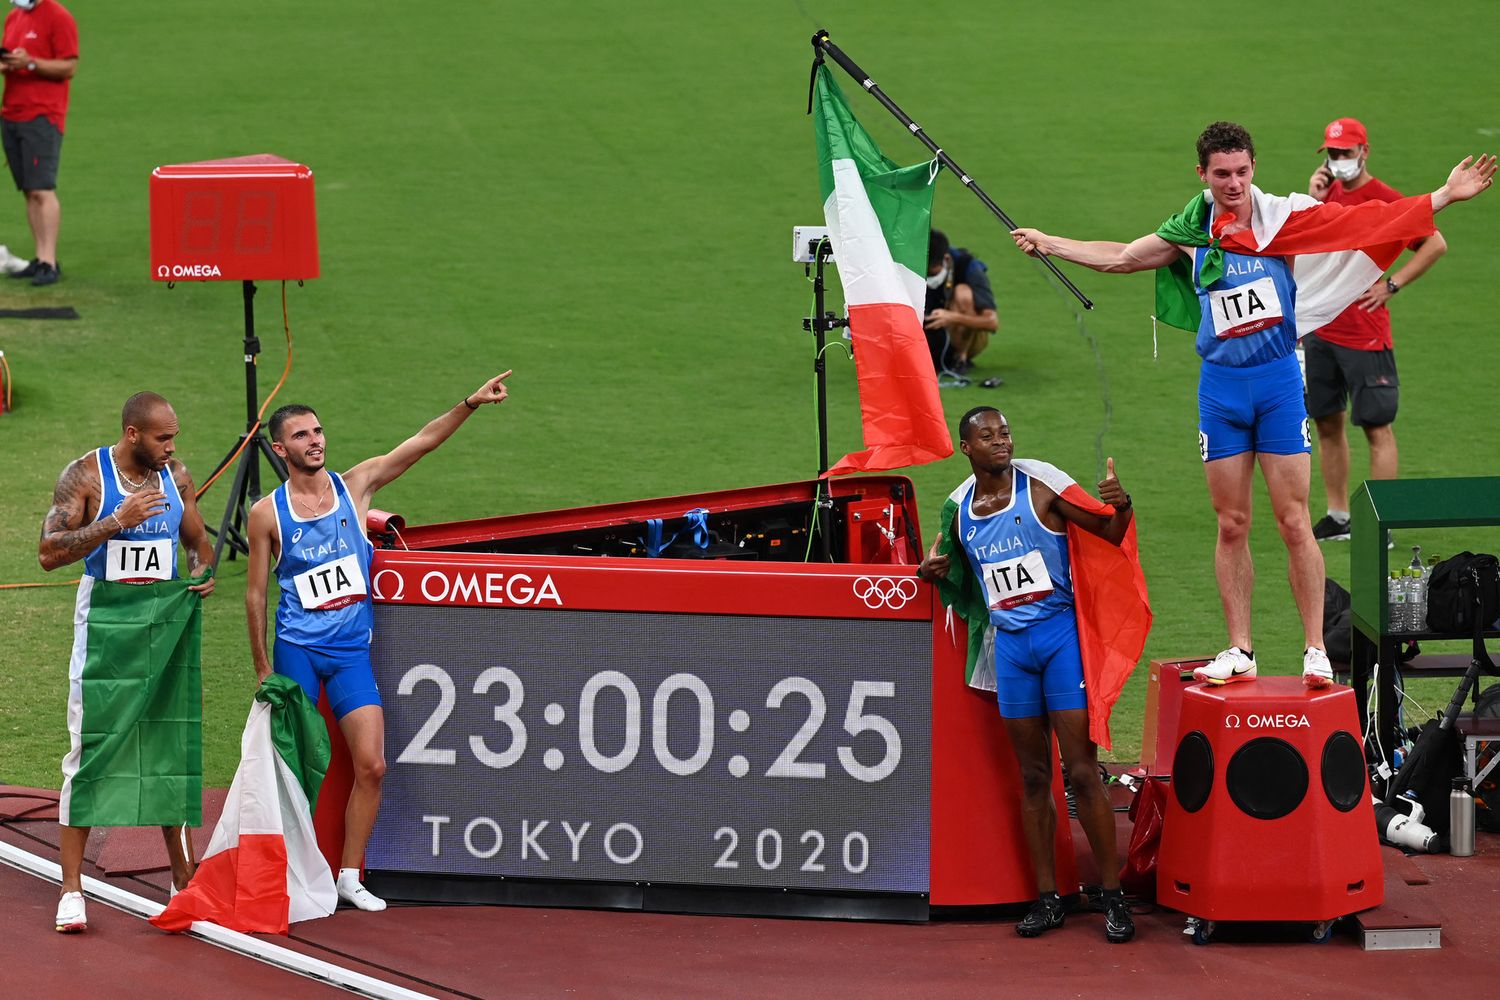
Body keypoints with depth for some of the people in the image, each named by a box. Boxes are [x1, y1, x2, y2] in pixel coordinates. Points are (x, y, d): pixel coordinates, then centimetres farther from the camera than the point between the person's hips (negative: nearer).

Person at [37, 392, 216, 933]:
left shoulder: (175, 477, 6)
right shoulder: (85, 476, -9)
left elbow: (197, 538, 21)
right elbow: (49, 552, -16)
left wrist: (204, 571, -2)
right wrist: (116, 521, -24)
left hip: (165, 623, 5)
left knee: (173, 749, 9)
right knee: (89, 753, -5)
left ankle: (183, 879, 19)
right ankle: (71, 889, -1)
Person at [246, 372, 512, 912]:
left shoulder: (354, 485, 4)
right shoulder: (267, 513, -2)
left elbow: (422, 442, -2)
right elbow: (256, 591, 4)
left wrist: (470, 404, -14)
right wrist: (262, 668, 4)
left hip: (352, 650, 2)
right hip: (297, 649, -2)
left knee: (371, 765, -6)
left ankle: (350, 876, 4)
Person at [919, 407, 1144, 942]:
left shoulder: (1042, 485, -6)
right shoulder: (958, 508, 7)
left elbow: (1109, 533, -4)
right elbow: (952, 567, 25)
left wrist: (1121, 506, -25)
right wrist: (933, 571, 3)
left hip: (1060, 633, -4)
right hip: (1010, 645, 4)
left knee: (1082, 771, -7)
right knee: (1033, 778, 7)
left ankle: (1114, 897, -2)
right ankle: (1047, 898, 13)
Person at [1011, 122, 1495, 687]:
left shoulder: (1281, 217, -2)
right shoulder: (1191, 233, 5)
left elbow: (1371, 221, -4)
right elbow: (1119, 258, 19)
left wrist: (1447, 195, -9)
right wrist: (1048, 244, 23)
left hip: (1278, 379, -2)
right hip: (1220, 386, 2)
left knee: (1294, 522, -5)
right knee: (1231, 525, 5)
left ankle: (1315, 650, 0)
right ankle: (1239, 652, 12)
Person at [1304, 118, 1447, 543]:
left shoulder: (1383, 198, -9)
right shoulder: (1329, 193, 12)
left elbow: (1435, 243, -12)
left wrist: (1391, 285, -14)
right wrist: (1312, 201, -3)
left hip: (1364, 335, -7)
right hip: (1320, 330, 7)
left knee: (1376, 427, -4)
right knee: (1327, 422, 12)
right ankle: (1338, 518, 20)